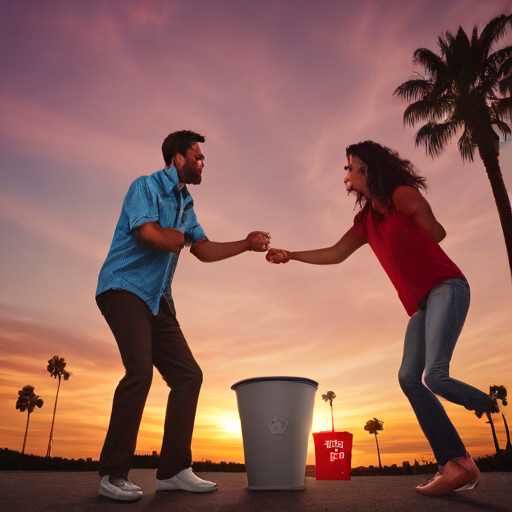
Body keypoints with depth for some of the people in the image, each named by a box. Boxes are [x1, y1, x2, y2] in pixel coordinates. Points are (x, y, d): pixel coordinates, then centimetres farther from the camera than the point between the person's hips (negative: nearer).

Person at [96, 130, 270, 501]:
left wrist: (246, 244, 8)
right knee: (140, 370, -24)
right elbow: (149, 234, -20)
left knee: (188, 374, 0)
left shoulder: (185, 205, 19)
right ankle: (113, 474, -10)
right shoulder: (146, 186, -5)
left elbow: (204, 250, 17)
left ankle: (174, 470, 7)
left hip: (158, 299, 8)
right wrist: (179, 236, -2)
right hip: (124, 287, -8)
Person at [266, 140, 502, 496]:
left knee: (434, 375, -20)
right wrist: (290, 255, 16)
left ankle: (486, 404, 11)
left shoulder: (402, 195, -4)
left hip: (446, 288, -8)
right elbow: (335, 254, 19)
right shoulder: (366, 220, 17)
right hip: (422, 302, 8)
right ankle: (456, 464, -3)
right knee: (410, 377, -5)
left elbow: (436, 233, -3)